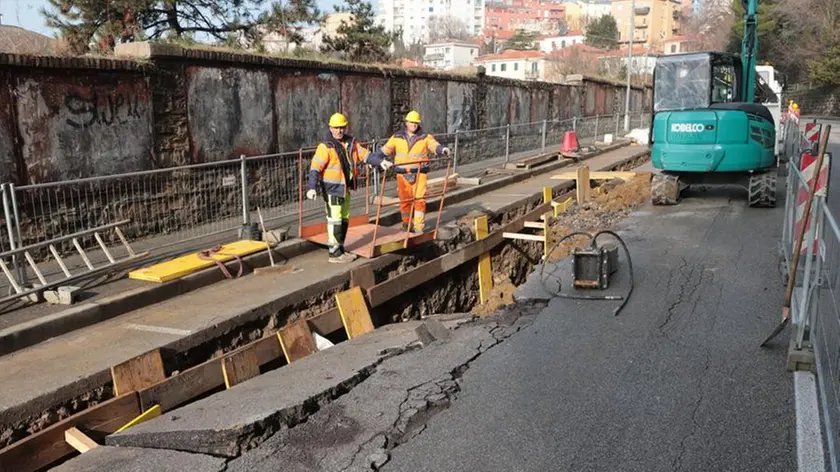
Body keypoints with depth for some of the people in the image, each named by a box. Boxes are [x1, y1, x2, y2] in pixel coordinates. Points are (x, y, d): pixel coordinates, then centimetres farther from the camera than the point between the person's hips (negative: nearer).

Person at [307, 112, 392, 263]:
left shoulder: (351, 143, 8)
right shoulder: (325, 147, -13)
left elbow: (365, 154, 8)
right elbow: (315, 167, -18)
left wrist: (380, 162, -7)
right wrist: (312, 187, -27)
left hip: (346, 188, 8)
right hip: (332, 189, -8)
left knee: (344, 220, 16)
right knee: (335, 221, -5)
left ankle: (340, 249, 29)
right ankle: (335, 253, 2)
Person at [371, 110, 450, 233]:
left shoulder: (425, 137, 1)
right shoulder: (397, 137, 7)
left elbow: (434, 145, -16)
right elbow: (385, 150, 6)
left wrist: (442, 149, -37)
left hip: (419, 174, -2)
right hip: (402, 174, 2)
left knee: (419, 200, -7)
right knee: (404, 200, 10)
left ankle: (419, 227, 0)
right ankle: (406, 223, 28)